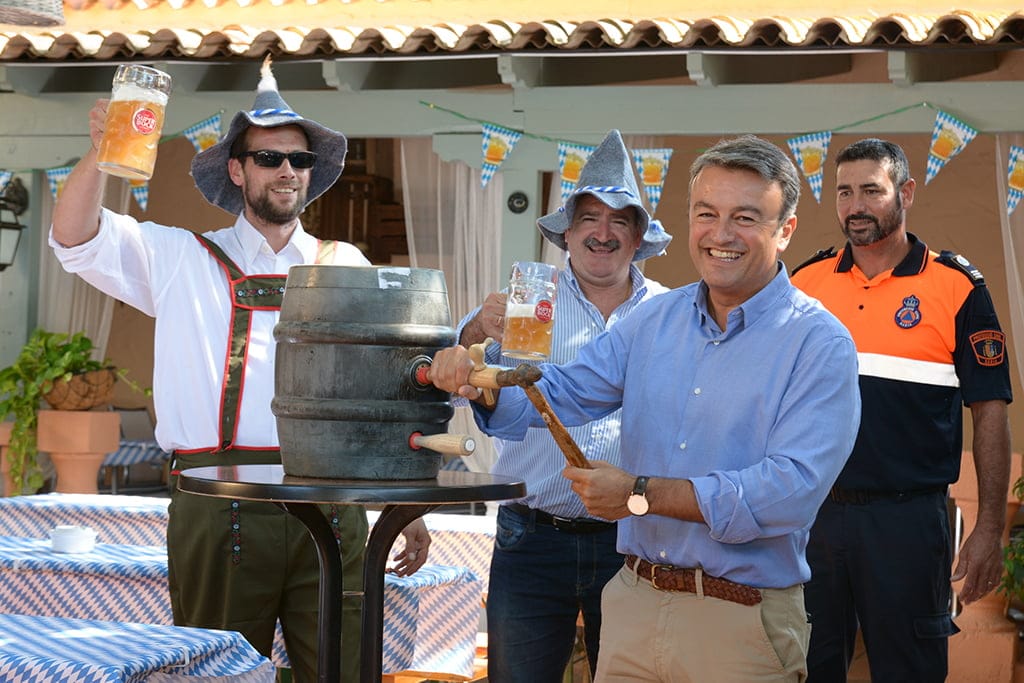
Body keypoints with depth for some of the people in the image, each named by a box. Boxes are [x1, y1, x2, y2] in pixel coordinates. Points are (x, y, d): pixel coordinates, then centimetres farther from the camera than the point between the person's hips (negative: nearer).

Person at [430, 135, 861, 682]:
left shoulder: (819, 344, -11)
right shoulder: (653, 320, 8)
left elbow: (792, 488, -22)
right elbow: (558, 394, 10)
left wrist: (641, 494, -23)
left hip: (741, 626, -5)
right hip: (632, 601, 5)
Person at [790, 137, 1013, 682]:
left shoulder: (957, 287, -3)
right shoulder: (805, 283, 6)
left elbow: (990, 412, -2)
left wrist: (990, 531, -7)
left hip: (906, 516, -3)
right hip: (811, 511, 3)